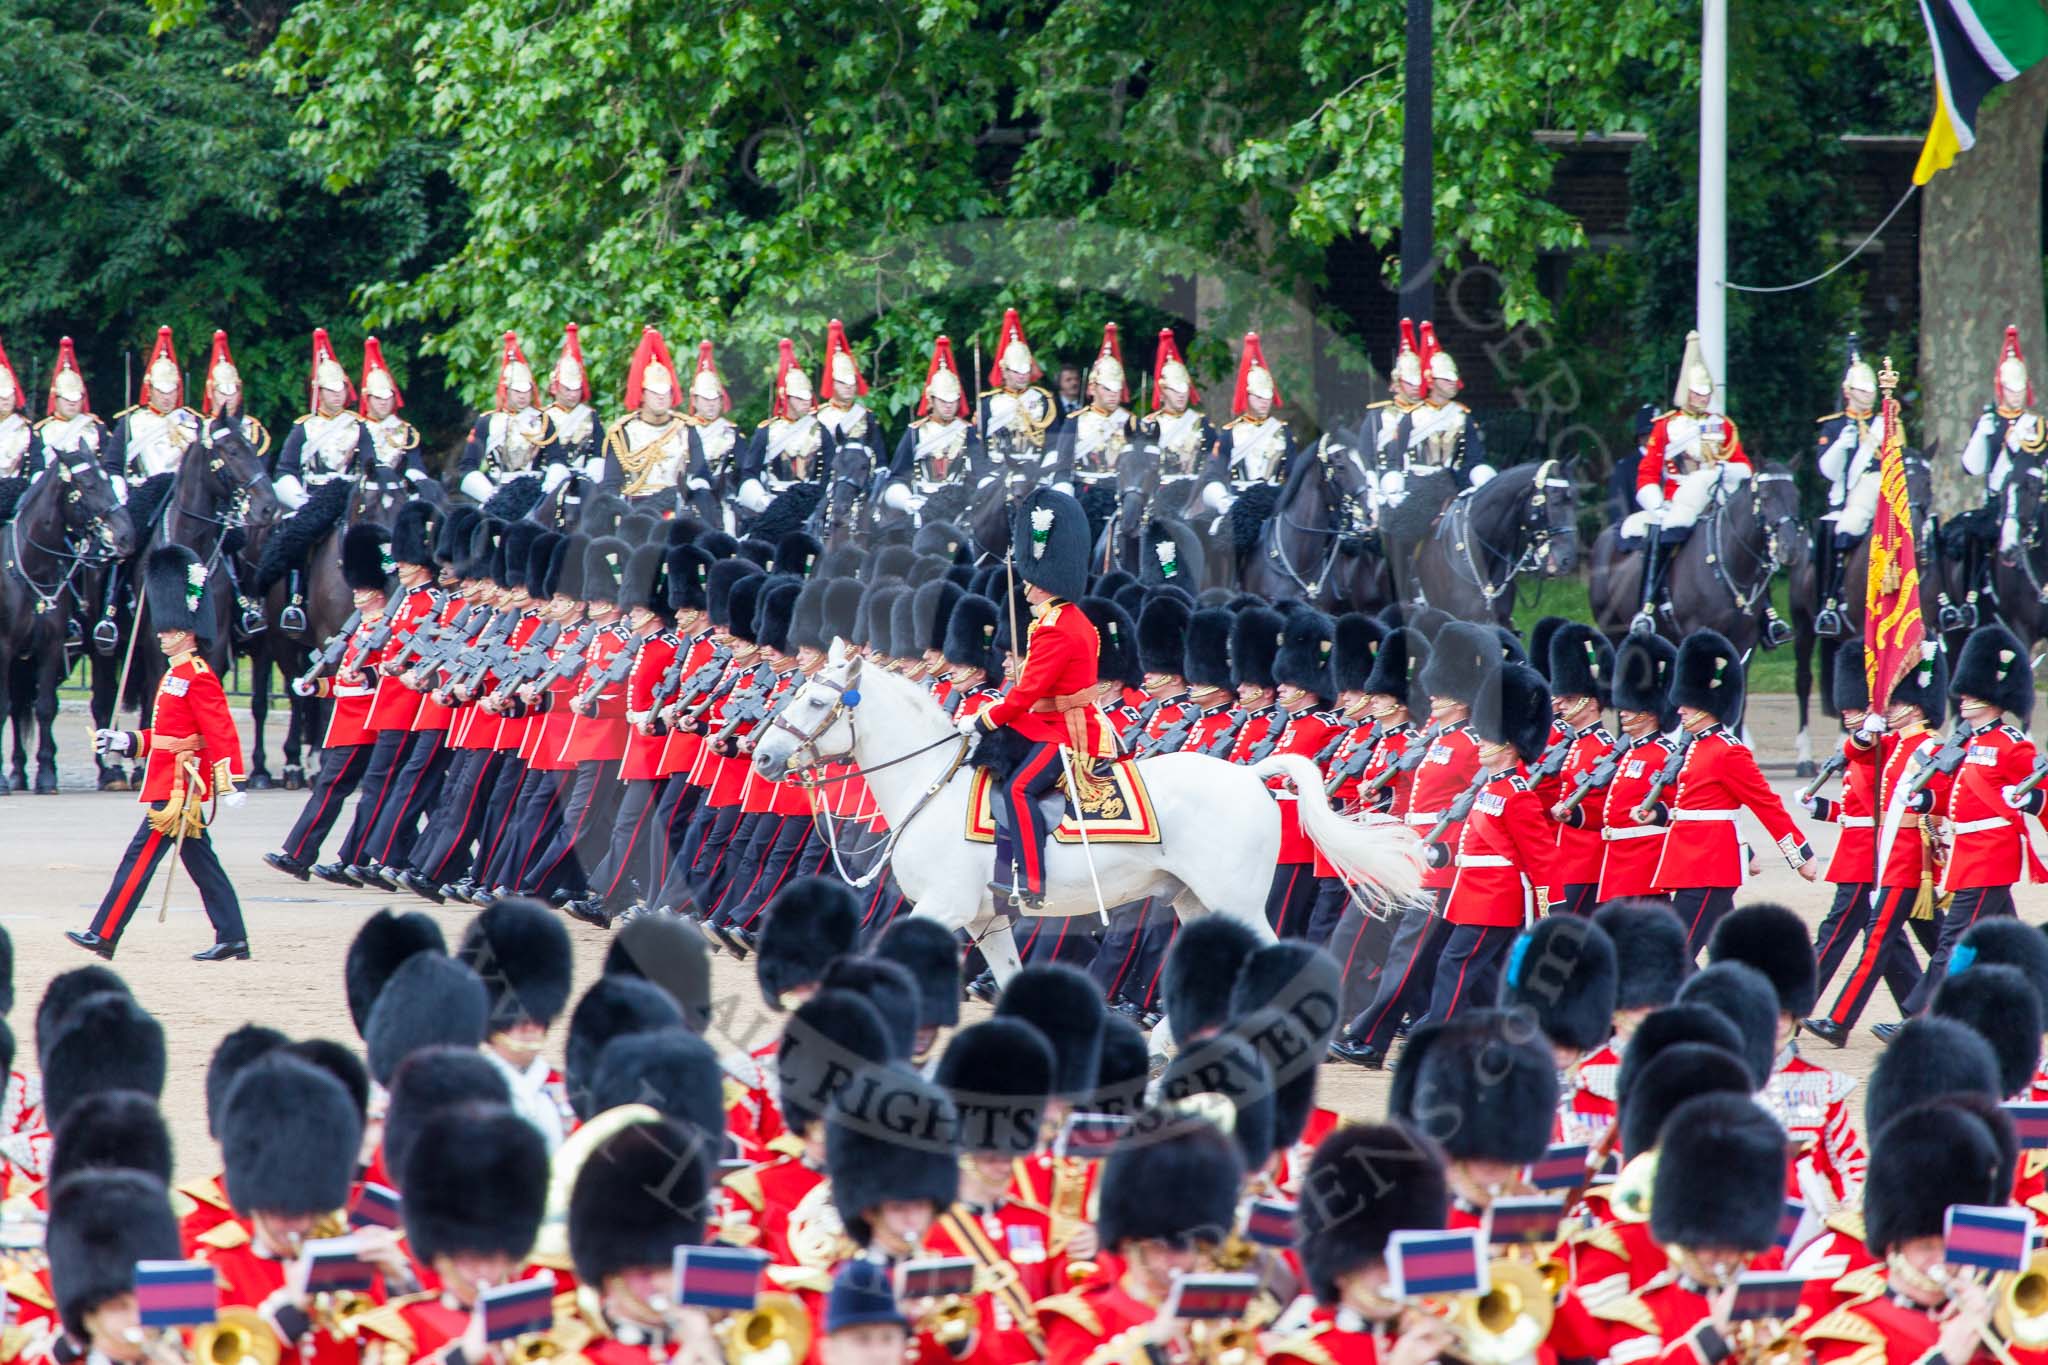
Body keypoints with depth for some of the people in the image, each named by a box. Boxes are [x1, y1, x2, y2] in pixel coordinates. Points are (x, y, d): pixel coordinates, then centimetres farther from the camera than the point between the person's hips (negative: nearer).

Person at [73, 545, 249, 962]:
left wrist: (227, 782, -27)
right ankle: (233, 939, 12)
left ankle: (104, 937, -9)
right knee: (201, 863, 10)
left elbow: (221, 732, -20)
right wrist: (124, 741, 16)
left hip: (178, 787, -10)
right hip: (175, 784, 10)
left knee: (141, 856, -9)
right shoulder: (176, 676, 17)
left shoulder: (198, 678, -14)